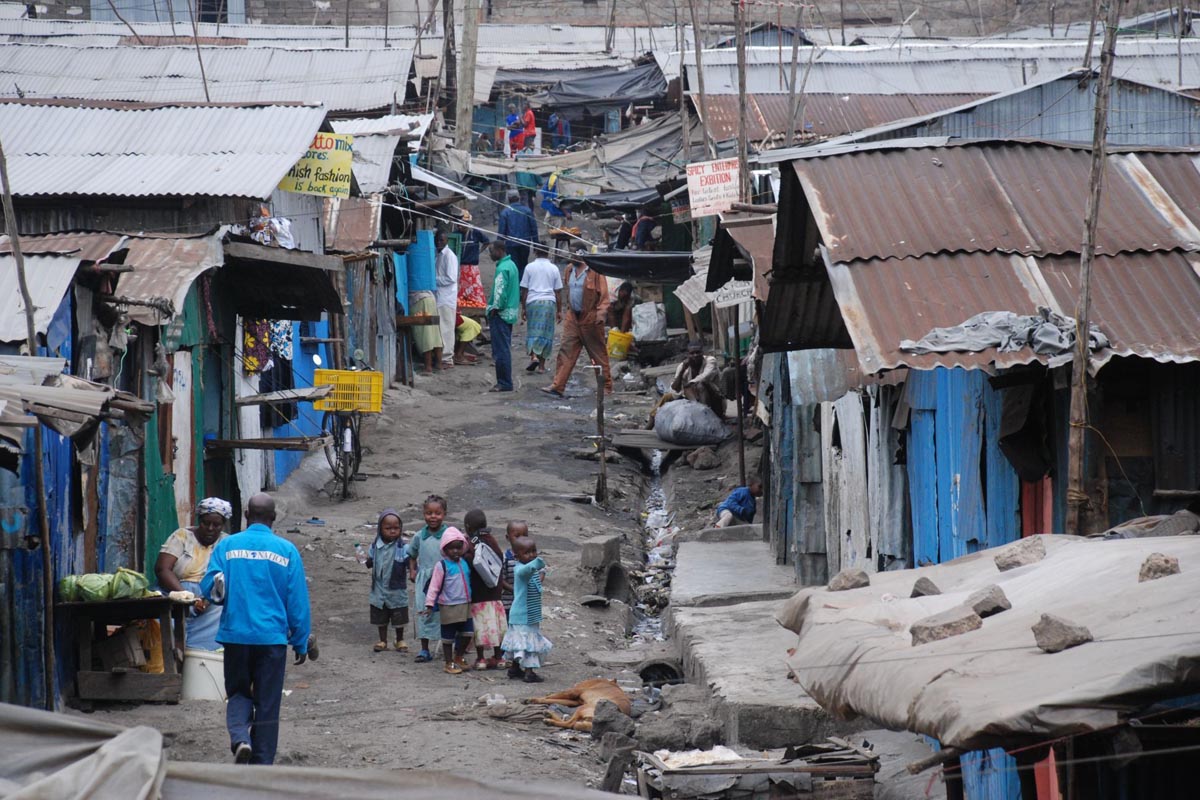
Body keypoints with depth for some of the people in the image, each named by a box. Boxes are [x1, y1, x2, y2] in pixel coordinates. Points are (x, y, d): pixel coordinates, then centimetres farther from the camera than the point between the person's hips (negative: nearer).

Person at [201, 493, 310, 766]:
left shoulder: (226, 546, -1)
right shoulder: (286, 550, -1)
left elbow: (209, 588, -5)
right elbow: (298, 600, 0)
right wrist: (301, 642, 7)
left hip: (236, 634, 1)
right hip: (272, 638, 0)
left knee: (238, 693, 15)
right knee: (267, 704, 7)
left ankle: (240, 737, -13)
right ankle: (262, 764, 8)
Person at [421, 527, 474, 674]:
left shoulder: (465, 563, 9)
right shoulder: (442, 565, -10)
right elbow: (434, 586, -11)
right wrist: (430, 604, -14)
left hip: (465, 605, 6)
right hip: (449, 607, -6)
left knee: (468, 633, 10)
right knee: (448, 636, 3)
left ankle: (458, 657, 29)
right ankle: (449, 663, 13)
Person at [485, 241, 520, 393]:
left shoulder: (502, 268, -16)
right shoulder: (511, 265, 14)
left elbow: (500, 292, -22)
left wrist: (494, 309, -10)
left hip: (501, 313, -10)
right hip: (510, 312, 10)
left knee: (501, 350, -7)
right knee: (505, 349, 14)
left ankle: (504, 383, -6)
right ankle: (505, 382, 18)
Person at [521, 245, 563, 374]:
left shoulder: (530, 267, 3)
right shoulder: (553, 268, 6)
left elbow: (524, 290, 2)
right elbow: (557, 291, 7)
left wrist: (523, 308, 9)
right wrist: (559, 311, 12)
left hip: (533, 301, -1)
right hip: (549, 301, 1)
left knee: (532, 331, 5)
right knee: (546, 333, 6)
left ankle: (533, 356, -18)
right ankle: (542, 365, 6)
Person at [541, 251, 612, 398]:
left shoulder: (595, 272, -11)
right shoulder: (570, 270, 10)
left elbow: (604, 295, -13)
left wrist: (601, 313, -22)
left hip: (590, 319, -6)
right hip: (573, 318, 6)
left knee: (599, 354, 4)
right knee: (566, 351, -1)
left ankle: (606, 387, 14)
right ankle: (557, 386, -3)